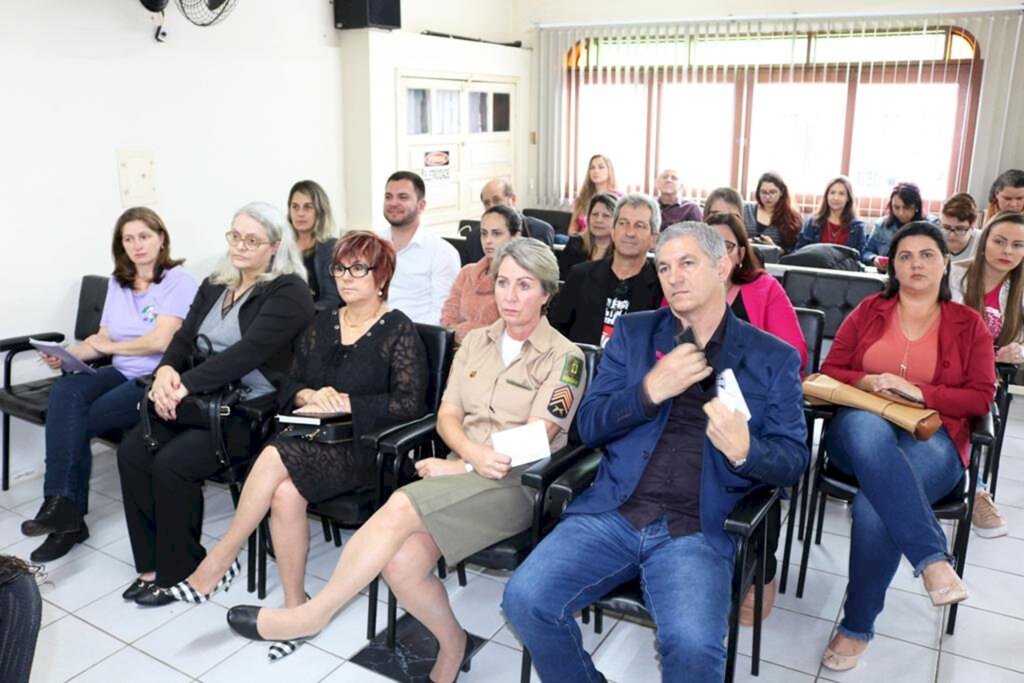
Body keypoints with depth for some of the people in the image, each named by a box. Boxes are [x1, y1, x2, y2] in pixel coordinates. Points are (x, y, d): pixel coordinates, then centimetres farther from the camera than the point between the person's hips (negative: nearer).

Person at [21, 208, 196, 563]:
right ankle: (61, 503, -24)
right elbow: (102, 339, 14)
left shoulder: (178, 280, -6)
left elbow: (161, 341, -16)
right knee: (64, 392, -24)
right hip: (120, 373, 6)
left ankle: (66, 511, -4)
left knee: (75, 421, -20)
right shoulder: (118, 283, 17)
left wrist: (108, 346, -4)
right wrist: (67, 354, -5)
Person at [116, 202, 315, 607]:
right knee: (132, 451, -12)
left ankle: (179, 572, -2)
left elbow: (248, 351, -22)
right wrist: (167, 370, -14)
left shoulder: (289, 292, -10)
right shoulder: (215, 286, 16)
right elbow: (184, 338, 9)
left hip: (255, 407, -7)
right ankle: (153, 563, 1)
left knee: (172, 463, -23)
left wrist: (186, 385, -27)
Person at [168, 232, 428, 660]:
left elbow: (408, 405, -12)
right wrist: (309, 396, -9)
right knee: (286, 492, -28)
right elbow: (287, 389, 14)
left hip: (367, 449, -5)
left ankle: (217, 562, -12)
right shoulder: (322, 325, 15)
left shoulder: (398, 331, -3)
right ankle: (295, 607, -12)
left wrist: (343, 402, -16)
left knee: (276, 456, -29)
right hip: (315, 440, 5)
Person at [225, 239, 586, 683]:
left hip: (518, 483, -5)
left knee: (402, 506, -28)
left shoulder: (564, 358, -2)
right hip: (463, 471, 5)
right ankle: (453, 646, 6)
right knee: (401, 563, -23)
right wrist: (476, 455, -13)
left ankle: (313, 614, -11)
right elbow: (447, 415, 8)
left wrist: (461, 469, -11)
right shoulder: (476, 341, 14)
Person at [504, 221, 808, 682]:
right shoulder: (632, 333, 12)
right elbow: (588, 425, 6)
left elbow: (793, 459, 5)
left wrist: (744, 450, -18)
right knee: (525, 599, -18)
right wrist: (650, 390, -12)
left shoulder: (774, 358, 8)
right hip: (612, 512, 2)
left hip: (698, 530, -2)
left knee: (692, 645, -29)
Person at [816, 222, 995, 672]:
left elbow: (981, 399, 4)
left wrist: (919, 392, -12)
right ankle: (933, 560, -40)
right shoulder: (868, 311, 15)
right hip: (861, 428, 1)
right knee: (869, 428, -41)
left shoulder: (969, 324, 13)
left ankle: (858, 626, -14)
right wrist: (867, 382, -11)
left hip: (932, 436, -1)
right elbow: (829, 372, 11)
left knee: (875, 507, -33)